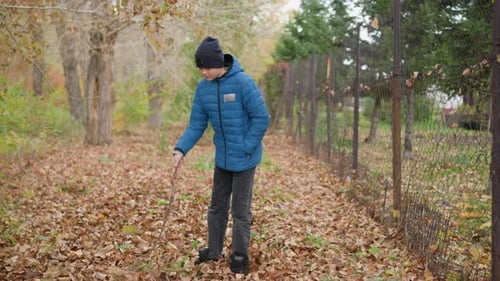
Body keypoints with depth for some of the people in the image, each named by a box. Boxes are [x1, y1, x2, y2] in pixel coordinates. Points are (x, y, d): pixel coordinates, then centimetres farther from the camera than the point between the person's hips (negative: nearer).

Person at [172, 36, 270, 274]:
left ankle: (240, 256, 21)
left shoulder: (243, 82, -20)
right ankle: (214, 250, 33)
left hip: (244, 160, -6)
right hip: (221, 159, 6)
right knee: (217, 206, 17)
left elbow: (261, 118, -17)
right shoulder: (203, 88, -3)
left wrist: (246, 149, -16)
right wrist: (181, 149, -14)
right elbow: (196, 125, 0)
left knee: (240, 210, 5)